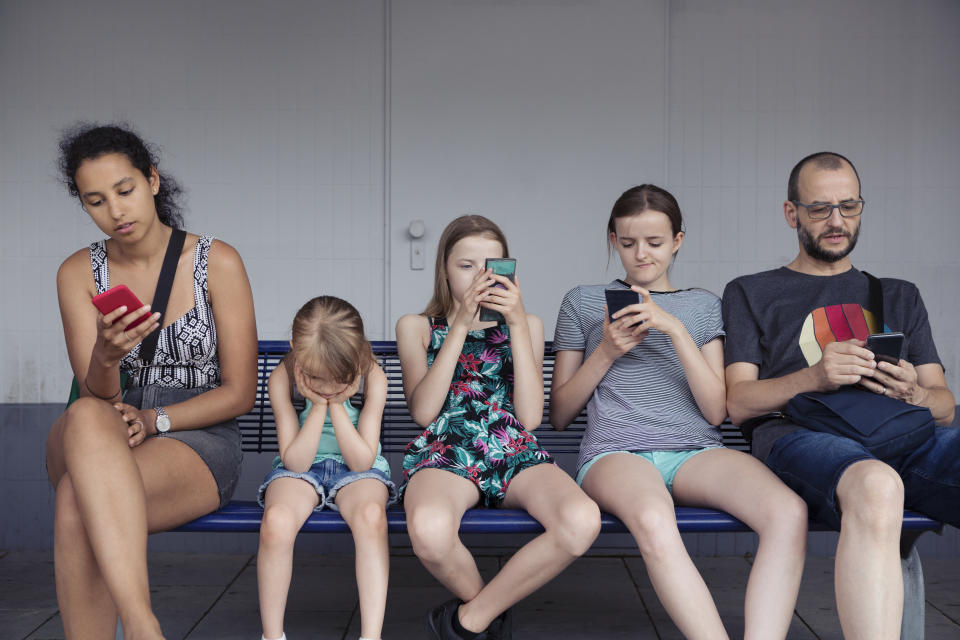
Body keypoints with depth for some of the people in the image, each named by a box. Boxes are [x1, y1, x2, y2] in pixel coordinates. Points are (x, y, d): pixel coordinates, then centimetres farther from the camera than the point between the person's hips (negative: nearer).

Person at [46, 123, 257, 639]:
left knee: (77, 503, -34)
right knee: (86, 419, -36)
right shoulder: (78, 274, 6)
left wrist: (153, 419, -14)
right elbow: (96, 397, -2)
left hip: (201, 445, -2)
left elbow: (240, 393, -1)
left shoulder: (217, 263, -2)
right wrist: (106, 357, -25)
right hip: (101, 445, 3)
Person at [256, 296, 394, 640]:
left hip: (358, 469, 0)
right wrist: (318, 406, -23)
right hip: (301, 468, 0)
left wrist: (337, 405, -23)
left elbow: (362, 461, -15)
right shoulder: (282, 379, -15)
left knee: (371, 515, -35)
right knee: (276, 521, -33)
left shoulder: (373, 377, -15)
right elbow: (295, 461, -15)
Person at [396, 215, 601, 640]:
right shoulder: (417, 327, 15)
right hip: (444, 455, -2)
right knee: (429, 528, -40)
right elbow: (423, 411, -3)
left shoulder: (526, 325, 18)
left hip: (517, 456, 2)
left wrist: (517, 323, -3)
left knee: (582, 521, -33)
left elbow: (530, 416, 3)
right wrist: (460, 323, -6)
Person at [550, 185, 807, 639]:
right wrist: (607, 353, 1)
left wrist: (676, 329, -3)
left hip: (695, 451, 2)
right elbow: (559, 414, 16)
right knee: (653, 521, -41)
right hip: (615, 451, -2)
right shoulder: (582, 302, 18)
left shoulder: (703, 305, 21)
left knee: (789, 512, -32)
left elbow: (715, 411, 8)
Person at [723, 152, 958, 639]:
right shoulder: (751, 294, 22)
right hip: (798, 434, -3)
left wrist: (914, 393, -3)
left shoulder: (899, 296, 32)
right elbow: (738, 403, 8)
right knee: (876, 486, -40)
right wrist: (813, 378, -10)